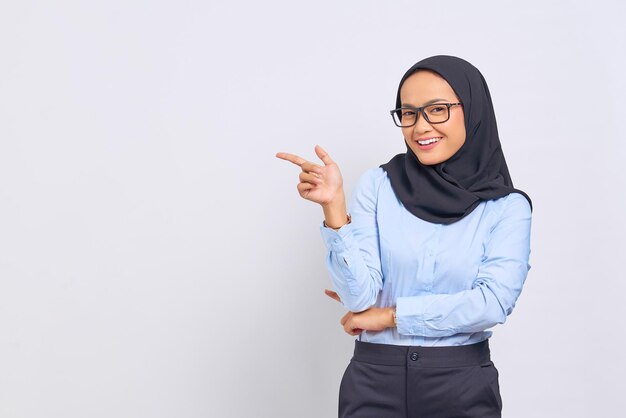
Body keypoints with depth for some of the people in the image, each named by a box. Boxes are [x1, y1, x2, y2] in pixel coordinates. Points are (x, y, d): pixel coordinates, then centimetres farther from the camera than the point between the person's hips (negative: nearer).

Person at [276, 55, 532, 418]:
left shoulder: (508, 207, -3)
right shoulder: (377, 186, -3)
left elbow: (492, 303, -15)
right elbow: (359, 295, -10)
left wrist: (388, 316, -11)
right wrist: (334, 208, -22)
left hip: (463, 386, 0)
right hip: (375, 381, 0)